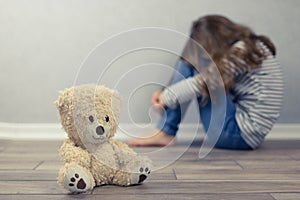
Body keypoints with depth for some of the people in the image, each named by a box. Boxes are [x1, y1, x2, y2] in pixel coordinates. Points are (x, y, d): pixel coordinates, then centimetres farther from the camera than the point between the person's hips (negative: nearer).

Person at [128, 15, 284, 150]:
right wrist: (167, 95, 4)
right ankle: (165, 132, 2)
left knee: (194, 62, -9)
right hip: (244, 130, 9)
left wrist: (167, 97, -4)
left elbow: (203, 83, -17)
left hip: (242, 134, -9)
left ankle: (165, 133, -6)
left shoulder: (243, 50, -14)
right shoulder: (249, 46, 12)